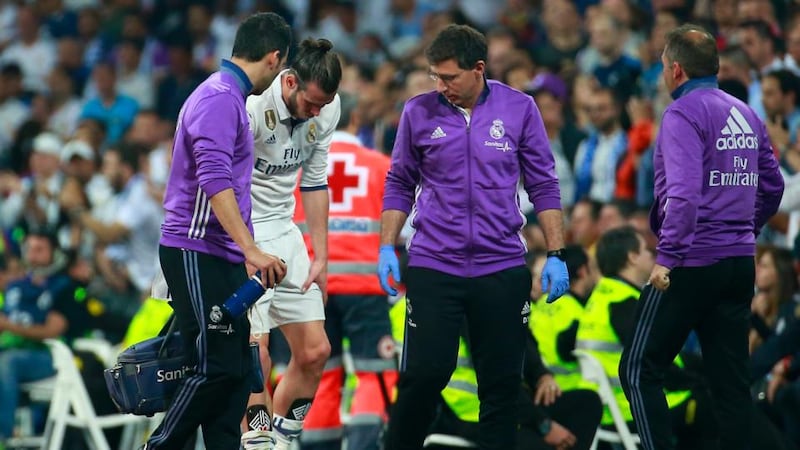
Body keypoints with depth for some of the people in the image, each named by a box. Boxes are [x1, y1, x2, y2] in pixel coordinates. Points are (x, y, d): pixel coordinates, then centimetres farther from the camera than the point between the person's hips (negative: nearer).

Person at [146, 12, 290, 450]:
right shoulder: (219, 99, -14)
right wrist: (250, 249, -28)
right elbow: (215, 181, -25)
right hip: (198, 254, -10)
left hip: (222, 256, 10)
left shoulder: (229, 97, 17)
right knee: (215, 368, -11)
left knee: (237, 368, 6)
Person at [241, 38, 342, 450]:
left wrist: (320, 257, 11)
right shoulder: (252, 107, -23)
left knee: (315, 351, 5)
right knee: (254, 347, -18)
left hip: (285, 231, 7)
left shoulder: (326, 110, -2)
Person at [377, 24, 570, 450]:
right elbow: (400, 184, 10)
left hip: (502, 267, 1)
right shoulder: (418, 112, 0)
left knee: (501, 382, 4)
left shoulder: (519, 109, -1)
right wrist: (387, 248, 2)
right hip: (432, 267, 0)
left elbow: (543, 185, 5)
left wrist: (555, 255, 1)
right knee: (423, 375, -5)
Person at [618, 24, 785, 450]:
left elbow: (684, 190, -22)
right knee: (730, 378, 8)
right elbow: (772, 187, 19)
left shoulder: (683, 114, -11)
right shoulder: (746, 114, 12)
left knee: (639, 370, 0)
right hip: (741, 263, 8)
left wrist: (667, 255, -20)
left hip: (692, 264, -8)